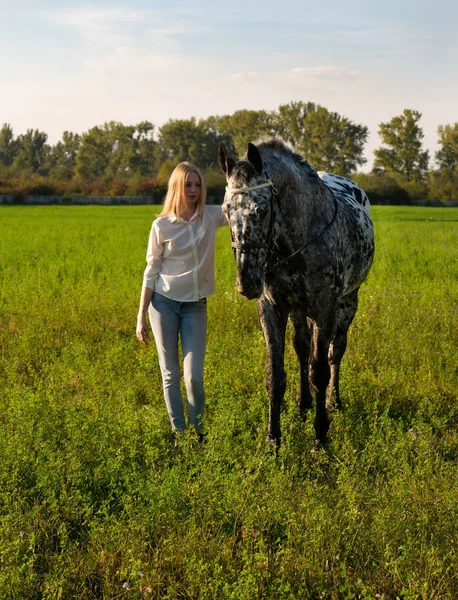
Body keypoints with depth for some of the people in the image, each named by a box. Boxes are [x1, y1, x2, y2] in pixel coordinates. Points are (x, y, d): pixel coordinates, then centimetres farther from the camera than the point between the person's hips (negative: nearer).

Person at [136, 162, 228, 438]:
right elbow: (152, 271, 1)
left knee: (194, 376, -5)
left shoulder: (212, 217, 0)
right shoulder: (162, 225, -4)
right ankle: (178, 432, 20)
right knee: (171, 374, 6)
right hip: (164, 302, -1)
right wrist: (141, 317, 0)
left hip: (196, 305, 1)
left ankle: (198, 430, 16)